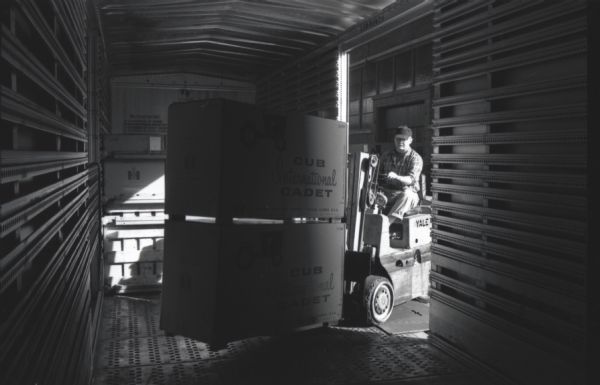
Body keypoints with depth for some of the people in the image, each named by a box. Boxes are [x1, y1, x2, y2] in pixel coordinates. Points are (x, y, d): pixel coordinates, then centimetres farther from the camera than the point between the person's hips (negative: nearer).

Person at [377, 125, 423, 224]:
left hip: (408, 194, -3)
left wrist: (396, 177, -35)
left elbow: (411, 179, -15)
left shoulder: (415, 158, 1)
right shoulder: (386, 156, 16)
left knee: (407, 194, -38)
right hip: (387, 192, 4)